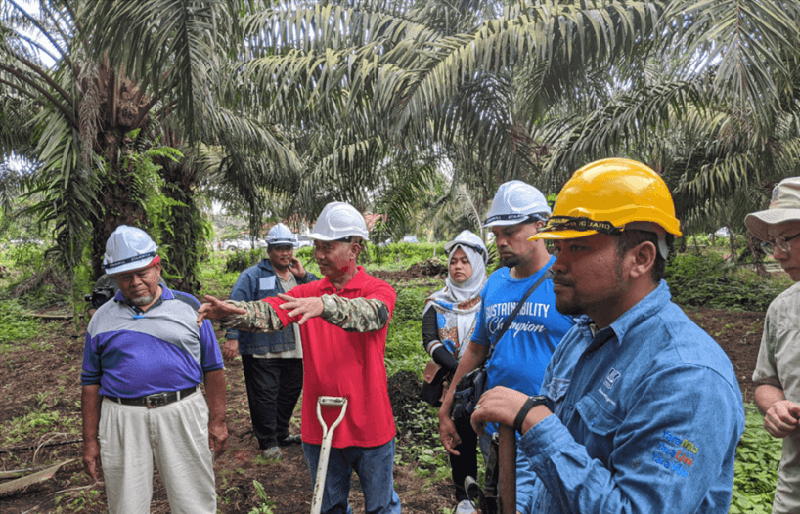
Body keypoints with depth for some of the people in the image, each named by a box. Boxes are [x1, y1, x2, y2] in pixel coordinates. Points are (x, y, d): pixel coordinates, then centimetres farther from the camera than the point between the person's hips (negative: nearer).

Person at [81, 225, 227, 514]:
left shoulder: (189, 307, 2)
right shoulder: (102, 318, 7)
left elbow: (212, 368, 4)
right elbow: (91, 382, 11)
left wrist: (217, 421, 1)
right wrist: (90, 441, 9)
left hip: (182, 414, -1)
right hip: (122, 422, 2)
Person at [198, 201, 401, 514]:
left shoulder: (378, 291, -9)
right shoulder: (307, 293, 1)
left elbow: (369, 313, -32)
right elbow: (269, 312, -16)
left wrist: (324, 306, -50)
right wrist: (228, 311, -36)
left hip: (369, 426, -3)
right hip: (319, 427, 3)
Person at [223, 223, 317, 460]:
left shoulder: (299, 275, 13)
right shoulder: (253, 276, -2)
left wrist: (303, 276, -7)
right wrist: (232, 337, -17)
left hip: (293, 350, 6)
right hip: (261, 351, -5)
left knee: (290, 392, 16)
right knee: (264, 396, -1)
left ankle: (281, 434, 34)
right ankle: (268, 442, 15)